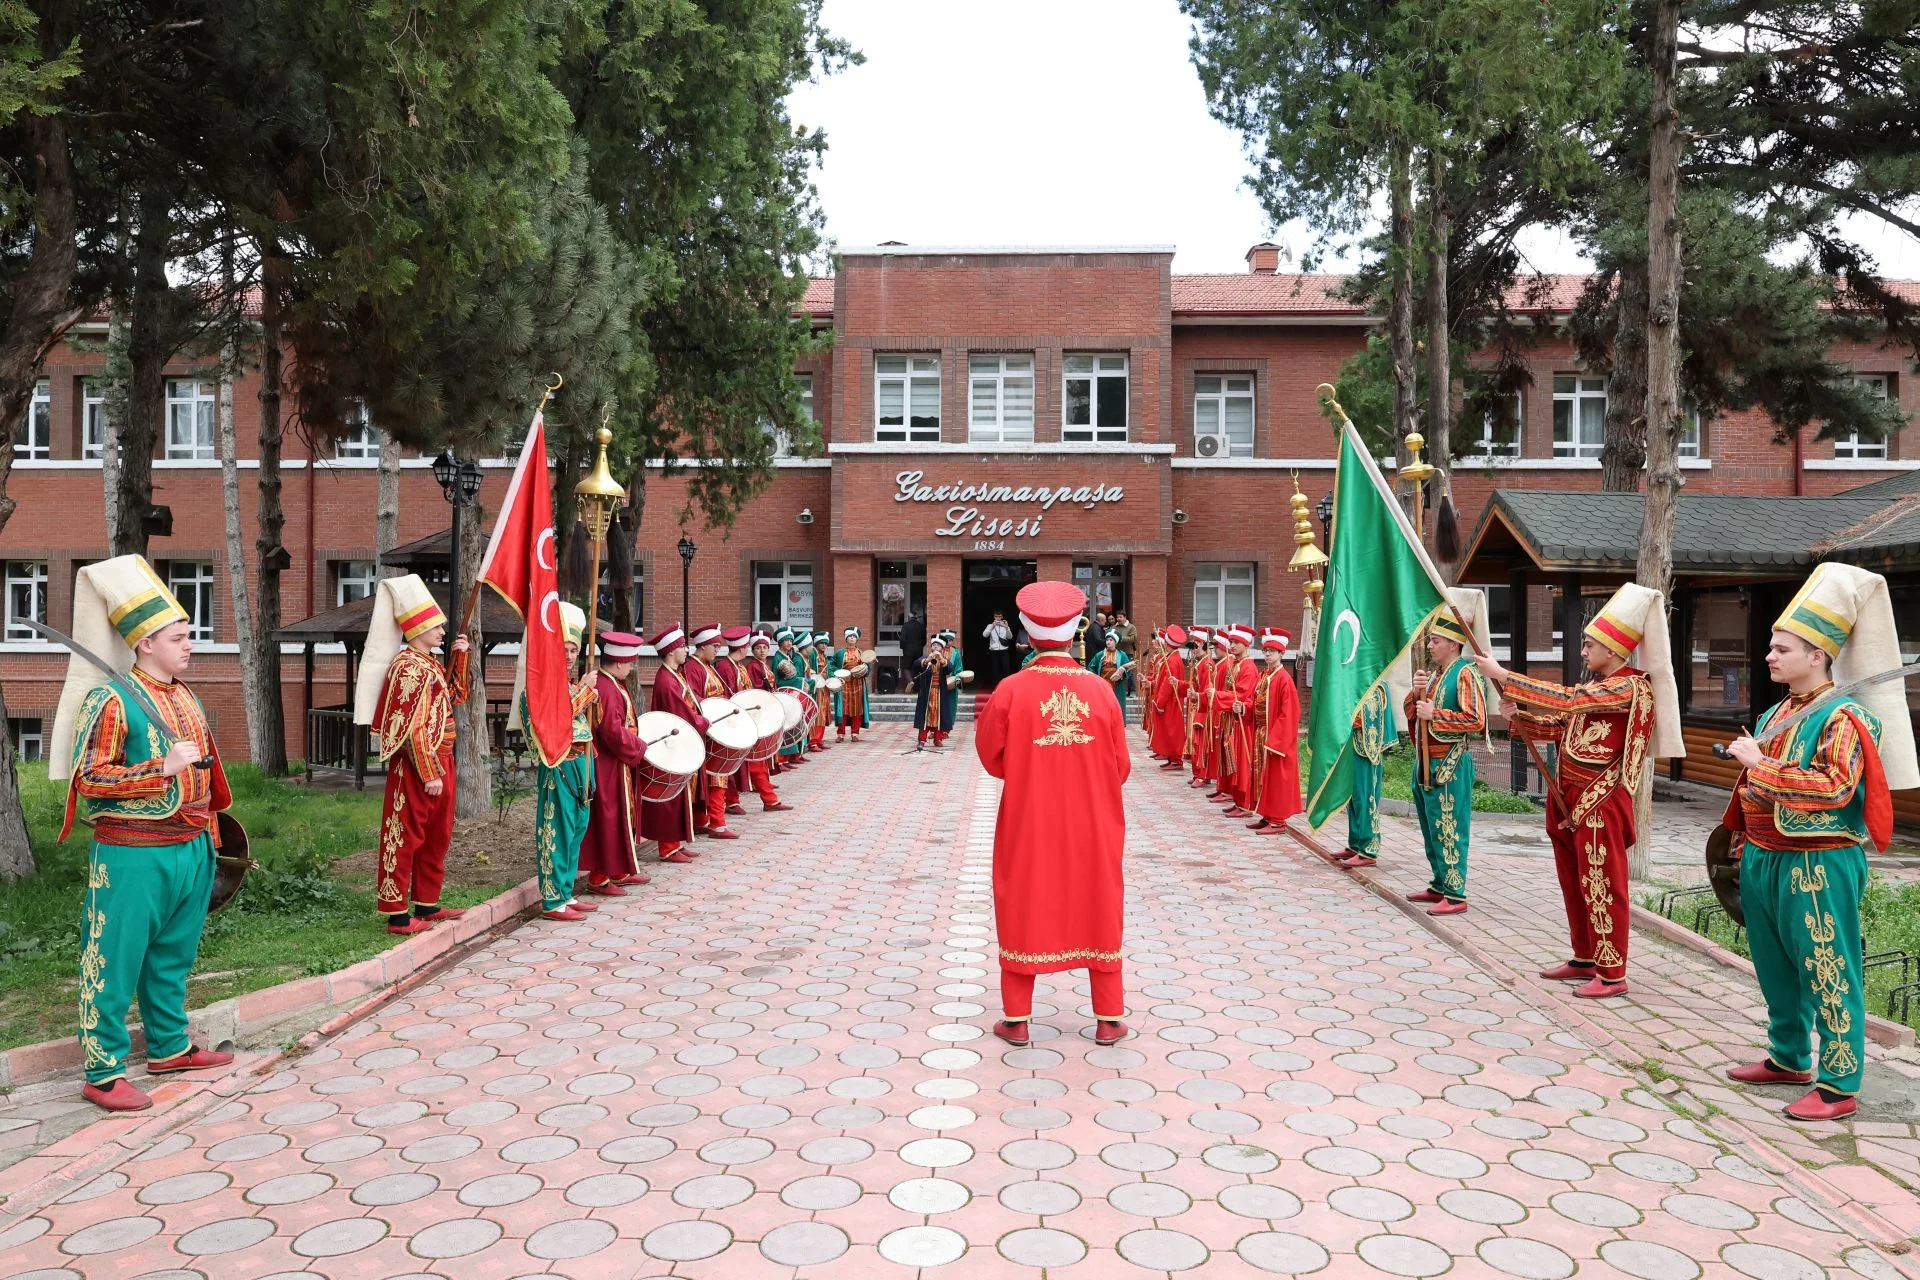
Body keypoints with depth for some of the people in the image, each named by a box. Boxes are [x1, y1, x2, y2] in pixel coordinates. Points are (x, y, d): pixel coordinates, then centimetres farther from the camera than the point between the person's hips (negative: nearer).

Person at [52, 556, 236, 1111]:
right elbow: (88, 779, -15)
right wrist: (163, 768, -23)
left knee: (173, 957, 18)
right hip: (134, 856, -7)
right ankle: (103, 1073, 11)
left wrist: (209, 838, 19)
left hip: (190, 851, 7)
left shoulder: (187, 699, 12)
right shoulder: (111, 700, -11)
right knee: (116, 963, 2)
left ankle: (168, 1047, 31)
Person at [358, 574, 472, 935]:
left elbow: (456, 695, 27)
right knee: (406, 836, -3)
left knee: (437, 835, 16)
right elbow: (414, 729, -21)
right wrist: (429, 774, -22)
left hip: (439, 761, 10)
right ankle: (397, 914, 3)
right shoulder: (410, 668, -17)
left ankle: (426, 903, 26)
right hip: (417, 766, -10)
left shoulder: (429, 663, 12)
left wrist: (460, 657, 16)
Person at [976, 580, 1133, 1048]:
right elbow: (1120, 766, 0)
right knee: (1097, 907, 13)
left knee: (1024, 907, 11)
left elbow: (992, 759, -4)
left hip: (1027, 822, -1)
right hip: (1092, 825, 1)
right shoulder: (1100, 690, -8)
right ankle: (1109, 1019, 20)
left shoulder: (1011, 690, -13)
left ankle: (1017, 1019, 18)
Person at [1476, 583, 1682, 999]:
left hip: (1600, 804, -9)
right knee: (1575, 883, 15)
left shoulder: (1630, 687, -15)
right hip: (1571, 799, 9)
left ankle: (1612, 973, 5)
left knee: (1601, 886, -3)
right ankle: (1585, 959, 27)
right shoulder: (1597, 687, 15)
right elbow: (1560, 726, 16)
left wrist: (1503, 676, -24)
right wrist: (1516, 718, 0)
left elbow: (1563, 699, -25)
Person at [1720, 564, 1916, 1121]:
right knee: (1775, 969, 17)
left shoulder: (1843, 717, -13)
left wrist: (1759, 763, -22)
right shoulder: (1775, 716, 13)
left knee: (1827, 973, 0)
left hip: (1817, 868, -9)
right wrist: (1745, 853, 20)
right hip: (1765, 862, 9)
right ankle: (1789, 1059, 32)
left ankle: (1838, 1085, 9)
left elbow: (1834, 788, -27)